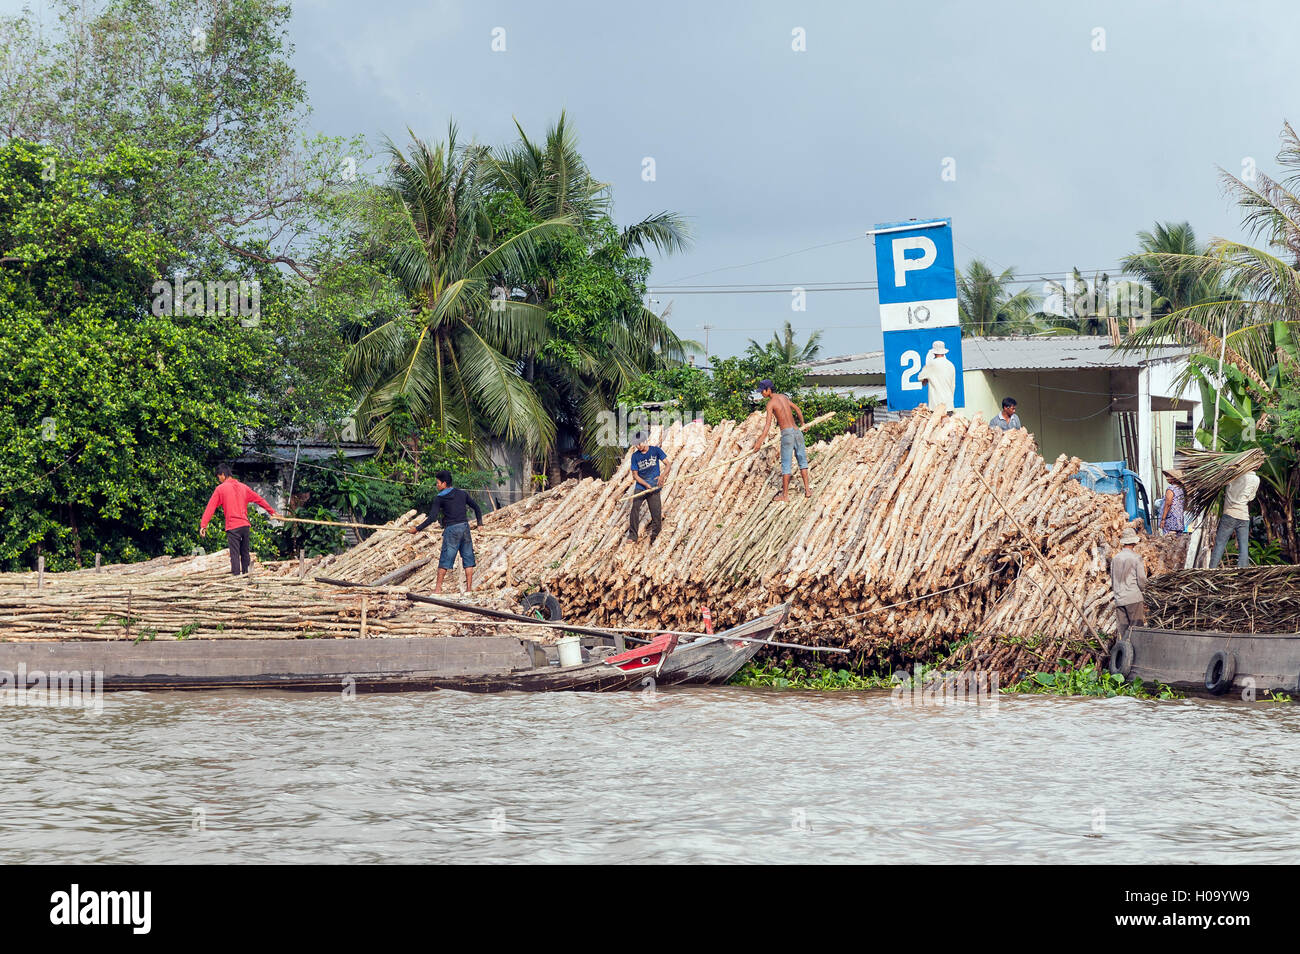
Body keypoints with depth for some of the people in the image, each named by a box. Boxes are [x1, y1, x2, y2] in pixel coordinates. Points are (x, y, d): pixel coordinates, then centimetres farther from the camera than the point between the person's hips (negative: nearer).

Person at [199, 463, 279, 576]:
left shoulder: (220, 489, -1)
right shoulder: (243, 487, 13)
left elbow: (210, 508, -4)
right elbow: (259, 500, 20)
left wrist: (203, 525, -6)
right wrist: (272, 511, 30)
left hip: (232, 527, -5)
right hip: (245, 525, 5)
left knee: (234, 554, -7)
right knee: (245, 553, 14)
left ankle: (236, 575, -14)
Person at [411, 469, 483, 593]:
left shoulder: (439, 498, -2)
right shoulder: (462, 494, 12)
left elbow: (432, 517, -9)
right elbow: (476, 508, 15)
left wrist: (417, 529, -4)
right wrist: (480, 524, 23)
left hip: (451, 529, -4)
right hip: (465, 527, 4)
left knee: (445, 559, 0)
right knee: (468, 558, 8)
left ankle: (438, 587, 0)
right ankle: (469, 587, 6)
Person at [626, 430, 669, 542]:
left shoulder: (656, 450, 0)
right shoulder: (635, 456, 1)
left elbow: (667, 465, -3)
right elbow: (635, 475, 2)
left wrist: (662, 476, -23)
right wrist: (647, 485, -13)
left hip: (654, 488, 0)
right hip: (640, 487, 0)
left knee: (656, 515, -4)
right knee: (635, 507, -21)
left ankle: (654, 537, 12)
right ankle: (632, 535, -17)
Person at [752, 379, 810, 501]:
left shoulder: (771, 403, -7)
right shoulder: (783, 397, 15)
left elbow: (768, 422, -18)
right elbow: (797, 408, 28)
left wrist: (760, 440, -24)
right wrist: (802, 423, 44)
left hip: (787, 433, -7)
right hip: (797, 431, 7)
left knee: (786, 465, -1)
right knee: (802, 461, 15)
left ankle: (785, 494, 3)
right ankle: (807, 490, 17)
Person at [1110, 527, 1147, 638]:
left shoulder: (1115, 558, 8)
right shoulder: (1136, 558, -6)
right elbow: (1142, 581, -6)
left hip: (1119, 599, 5)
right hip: (1134, 598, -5)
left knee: (1123, 631, 6)